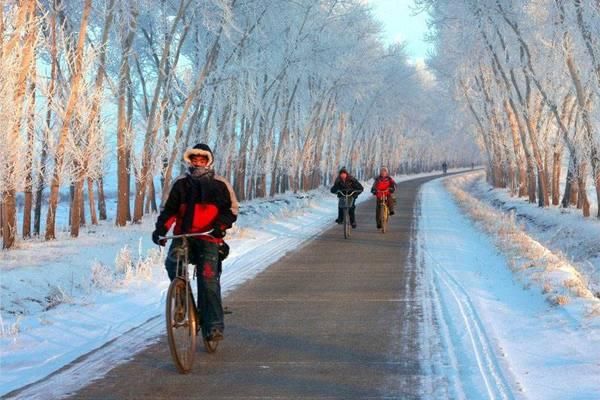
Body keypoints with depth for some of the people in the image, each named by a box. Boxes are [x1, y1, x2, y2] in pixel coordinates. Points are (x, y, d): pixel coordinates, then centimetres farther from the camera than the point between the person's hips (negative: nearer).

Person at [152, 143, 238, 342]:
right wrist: (160, 228, -6)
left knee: (209, 280, -14)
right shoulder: (181, 183, 11)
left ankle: (214, 326, -11)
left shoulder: (220, 184, 7)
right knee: (172, 263, -28)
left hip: (209, 238, -2)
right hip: (183, 236, 2)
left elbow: (232, 209, 7)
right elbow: (168, 209, 11)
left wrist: (221, 224, -13)